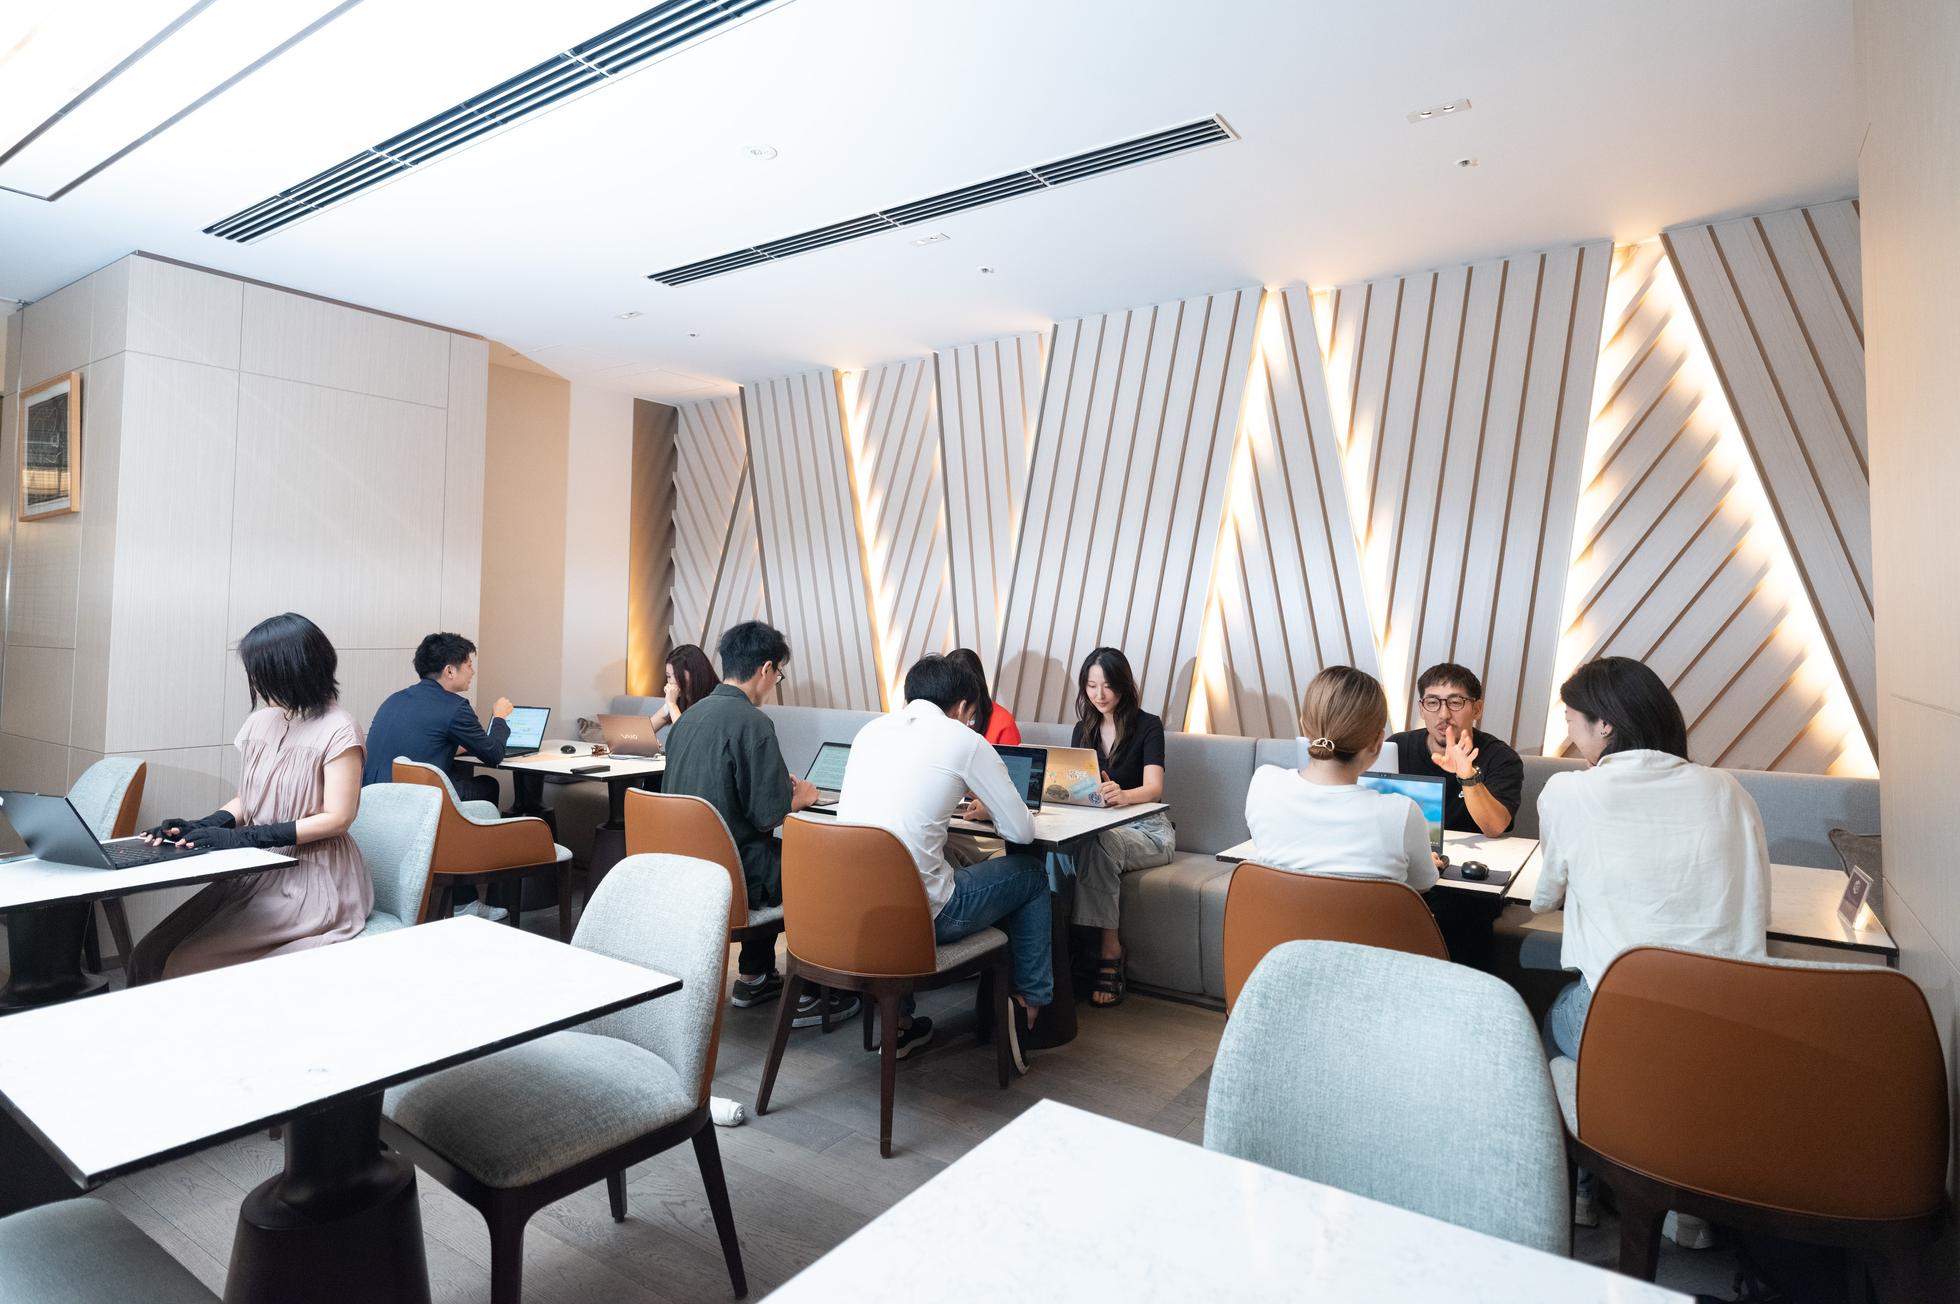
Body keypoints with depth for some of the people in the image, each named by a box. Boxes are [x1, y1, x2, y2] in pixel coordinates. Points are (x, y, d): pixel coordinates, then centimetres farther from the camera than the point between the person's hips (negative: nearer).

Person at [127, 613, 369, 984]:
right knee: (147, 956, -7)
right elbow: (248, 799, 16)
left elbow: (336, 818, -16)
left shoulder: (337, 731, -13)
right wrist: (202, 826, -4)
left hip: (312, 882, -7)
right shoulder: (260, 722, 10)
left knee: (187, 965, -17)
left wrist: (242, 838, -19)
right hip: (257, 871, 7)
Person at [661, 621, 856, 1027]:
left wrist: (779, 786, 15)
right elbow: (769, 815, -20)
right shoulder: (751, 722, -19)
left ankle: (753, 977, 35)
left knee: (776, 855, 31)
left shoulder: (689, 716, 7)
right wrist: (801, 796, 0)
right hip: (728, 875, -8)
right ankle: (806, 995, 18)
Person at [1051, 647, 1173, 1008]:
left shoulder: (1147, 726, -4)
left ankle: (1109, 951, -28)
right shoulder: (1084, 729, 12)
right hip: (1099, 827, 4)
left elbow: (1153, 788, -18)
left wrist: (1122, 795, -41)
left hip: (1147, 831, -4)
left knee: (1096, 844, -37)